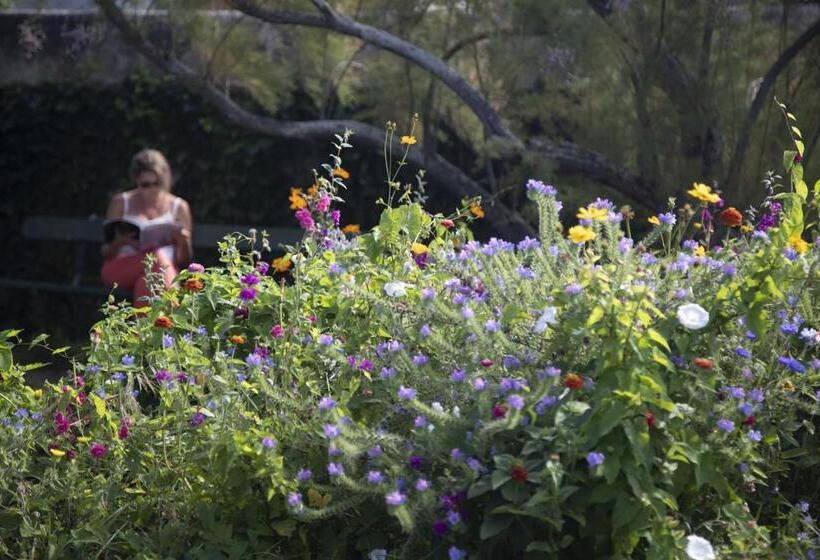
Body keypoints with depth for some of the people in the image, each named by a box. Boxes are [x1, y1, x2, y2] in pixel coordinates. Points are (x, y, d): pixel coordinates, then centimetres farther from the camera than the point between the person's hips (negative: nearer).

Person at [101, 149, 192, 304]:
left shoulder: (179, 207, 15)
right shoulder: (121, 202, 14)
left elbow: (184, 262, 14)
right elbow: (106, 254, 13)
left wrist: (183, 243, -8)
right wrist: (119, 243, -10)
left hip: (164, 269, 0)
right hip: (121, 270, 0)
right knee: (156, 256, -36)